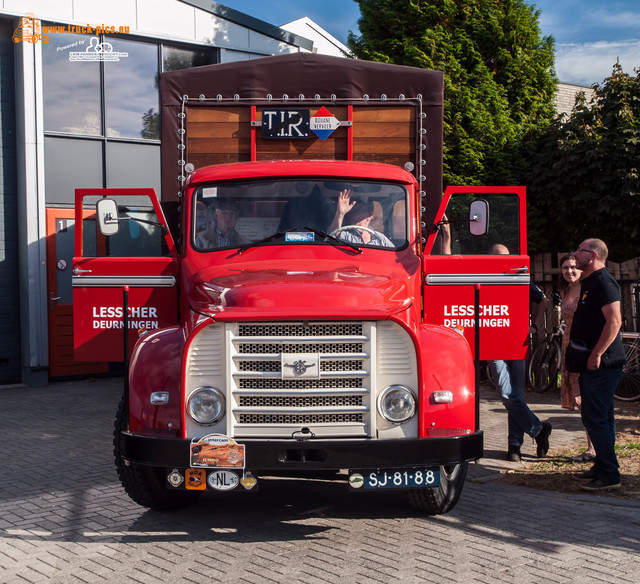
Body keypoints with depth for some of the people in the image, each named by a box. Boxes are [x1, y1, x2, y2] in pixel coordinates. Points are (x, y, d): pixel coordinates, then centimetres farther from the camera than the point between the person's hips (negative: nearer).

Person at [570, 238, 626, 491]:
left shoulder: (603, 282, -15)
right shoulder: (588, 283, 18)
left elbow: (614, 321, -24)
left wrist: (596, 354, -24)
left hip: (602, 364, -11)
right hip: (592, 363, 11)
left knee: (595, 418, -9)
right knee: (598, 417, 15)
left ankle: (609, 475, -3)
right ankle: (602, 467, 23)